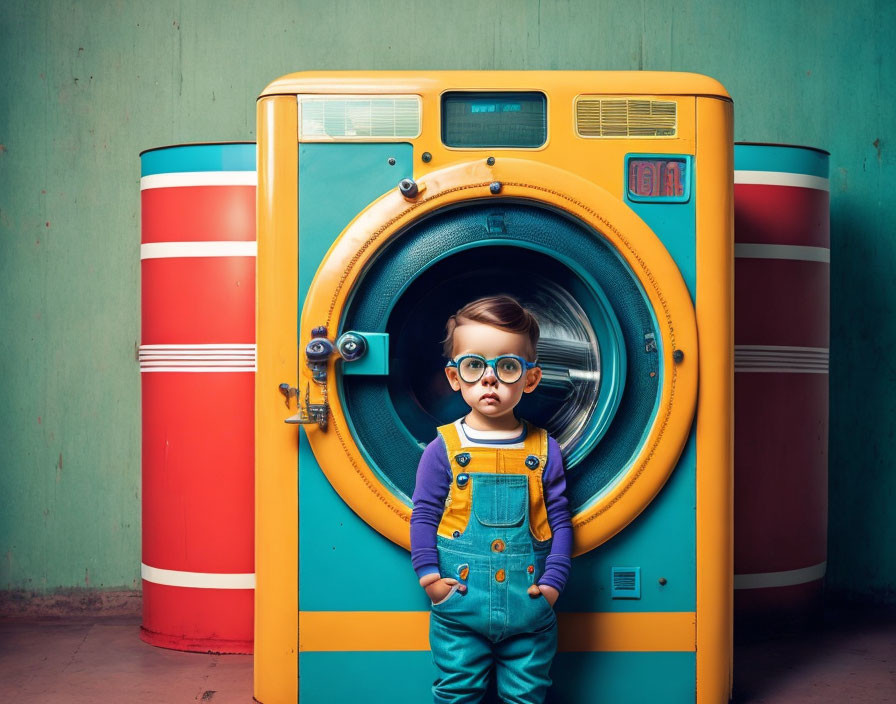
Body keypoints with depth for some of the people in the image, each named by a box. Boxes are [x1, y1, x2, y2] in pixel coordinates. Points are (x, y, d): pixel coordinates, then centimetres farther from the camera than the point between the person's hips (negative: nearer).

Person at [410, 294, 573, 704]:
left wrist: (552, 581, -5)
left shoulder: (543, 450, 2)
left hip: (528, 611, 1)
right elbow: (424, 516, -1)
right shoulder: (444, 449, -3)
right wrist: (429, 575, -10)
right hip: (460, 611, -1)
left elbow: (559, 520, 4)